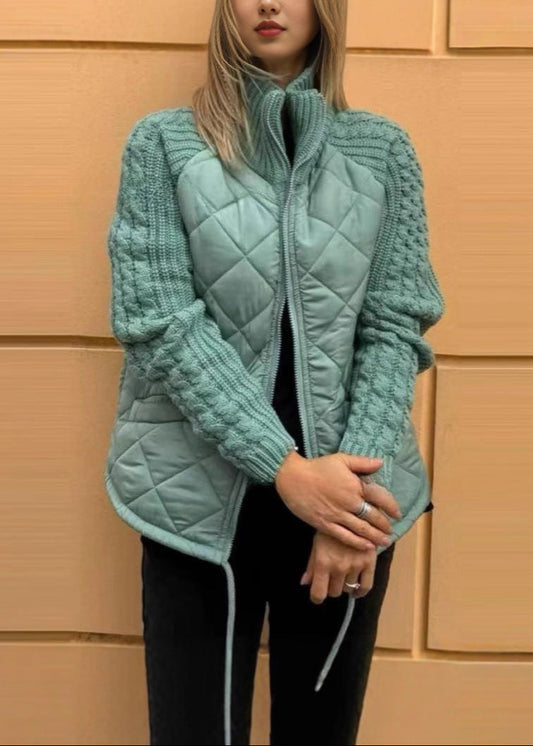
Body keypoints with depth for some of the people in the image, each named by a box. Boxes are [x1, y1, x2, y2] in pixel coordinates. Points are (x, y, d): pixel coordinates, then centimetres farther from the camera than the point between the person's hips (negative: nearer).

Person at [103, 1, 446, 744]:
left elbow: (397, 324, 0)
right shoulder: (163, 142, 0)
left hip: (349, 489, 2)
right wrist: (285, 468, -16)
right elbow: (160, 321, -8)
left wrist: (355, 473, -13)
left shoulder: (383, 148, 5)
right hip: (202, 493, -1)